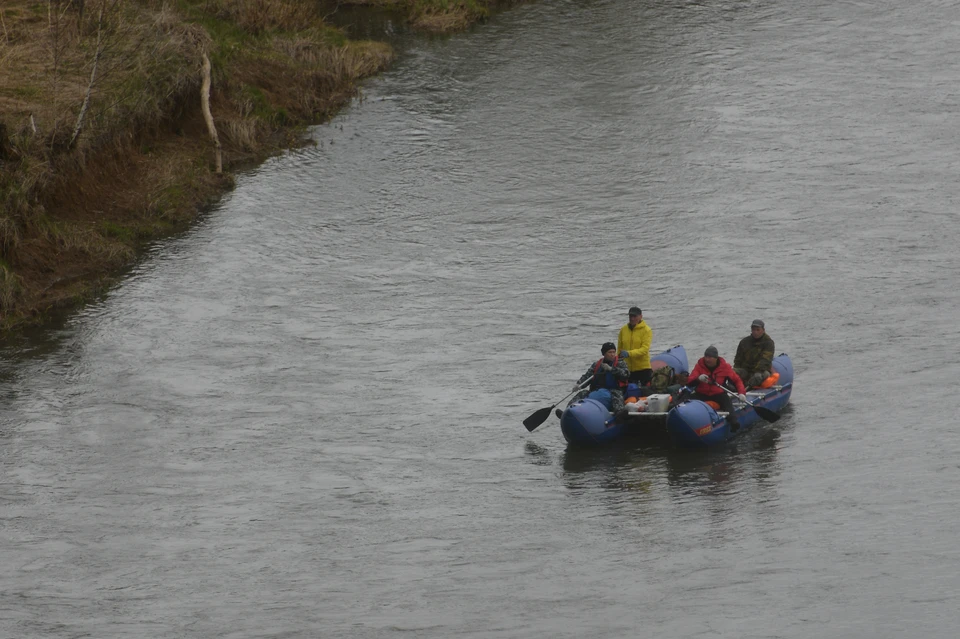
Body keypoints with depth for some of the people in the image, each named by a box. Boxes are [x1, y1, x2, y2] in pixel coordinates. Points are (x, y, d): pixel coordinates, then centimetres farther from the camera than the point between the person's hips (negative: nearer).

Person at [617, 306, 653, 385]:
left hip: (643, 367, -4)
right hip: (627, 368, 4)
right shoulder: (623, 329, 6)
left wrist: (629, 353, -29)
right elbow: (619, 348, 12)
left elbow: (644, 349, -16)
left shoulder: (646, 330, -6)